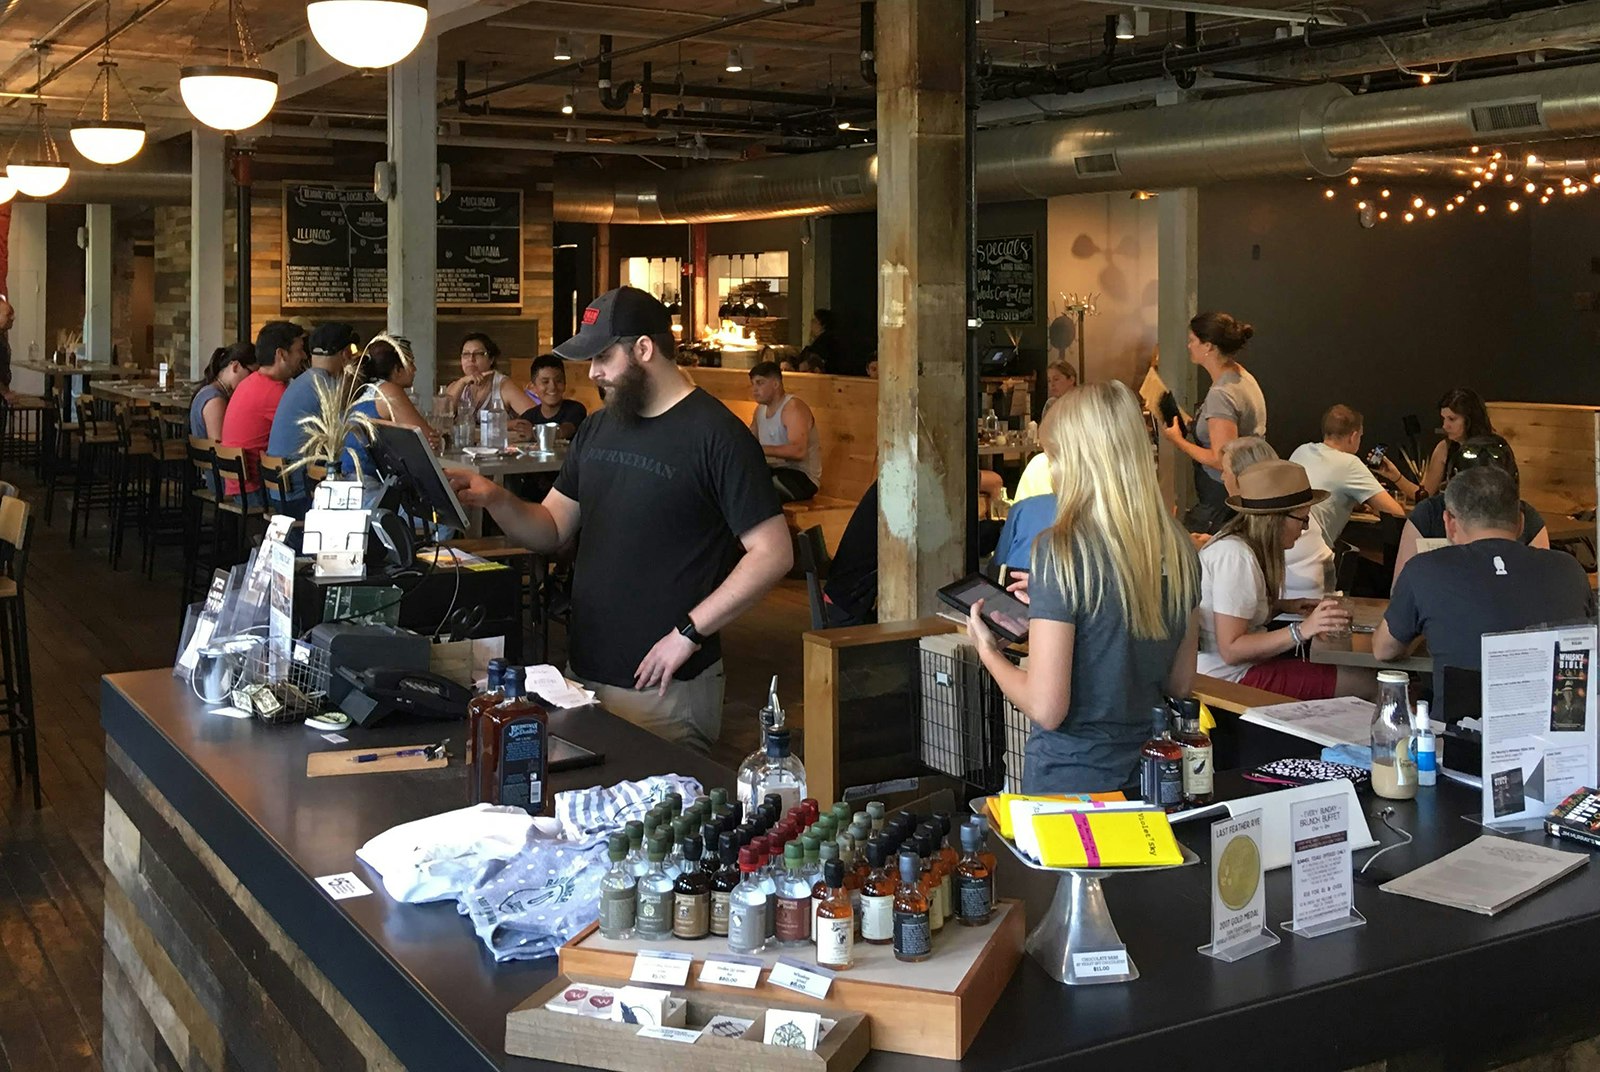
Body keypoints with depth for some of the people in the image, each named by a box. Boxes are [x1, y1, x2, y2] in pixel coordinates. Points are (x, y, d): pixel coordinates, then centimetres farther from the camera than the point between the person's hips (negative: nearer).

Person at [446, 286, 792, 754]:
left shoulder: (715, 434, -12)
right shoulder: (598, 429, 12)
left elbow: (772, 553, -16)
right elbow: (551, 530, 14)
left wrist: (690, 633, -18)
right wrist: (495, 500, -6)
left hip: (667, 686, -7)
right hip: (584, 673, 7)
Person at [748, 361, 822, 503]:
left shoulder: (793, 407, -13)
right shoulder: (761, 409, 14)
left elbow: (798, 451, -28)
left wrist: (760, 449, -32)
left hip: (803, 477, -8)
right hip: (774, 471, 8)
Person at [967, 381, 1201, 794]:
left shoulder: (1061, 552, -18)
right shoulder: (1178, 550, -1)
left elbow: (1046, 709, -20)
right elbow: (1180, 684, 11)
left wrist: (988, 651, -1)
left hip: (1069, 780, -6)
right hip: (1149, 776, 6)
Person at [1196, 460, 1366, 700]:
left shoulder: (1236, 542, 9)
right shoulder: (1235, 556, -20)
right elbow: (1230, 650, -23)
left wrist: (1283, 606, 8)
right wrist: (1302, 630, -27)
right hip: (1231, 678, -10)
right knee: (1366, 684, -13)